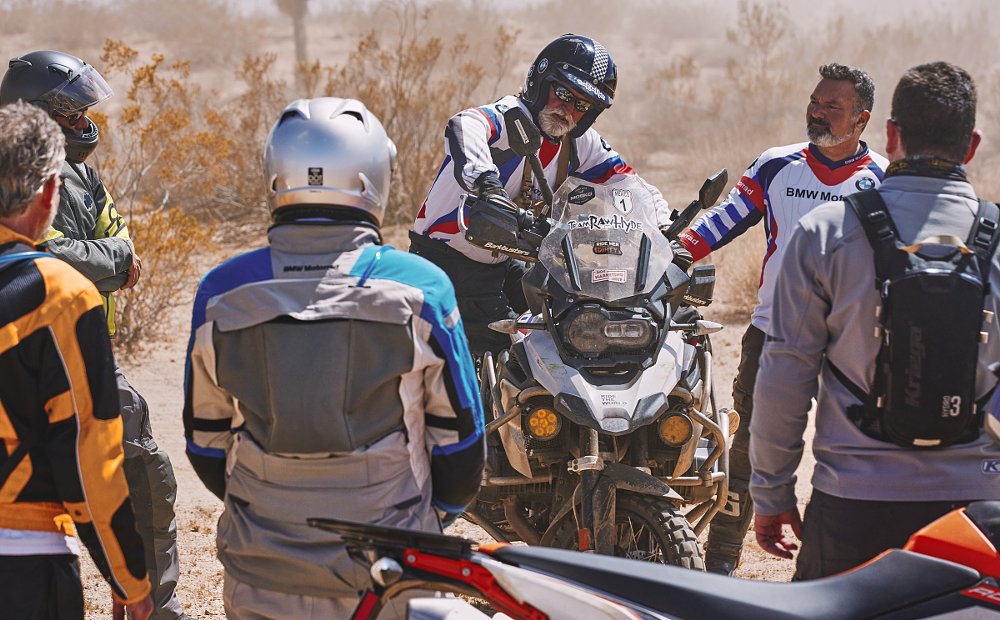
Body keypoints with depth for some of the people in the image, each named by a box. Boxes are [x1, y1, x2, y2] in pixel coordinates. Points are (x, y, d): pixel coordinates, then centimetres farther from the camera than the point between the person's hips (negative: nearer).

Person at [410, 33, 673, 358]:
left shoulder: (582, 145, 3)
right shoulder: (511, 116, -20)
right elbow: (463, 126, -43)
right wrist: (484, 179, -64)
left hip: (504, 265, 8)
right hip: (446, 260, -8)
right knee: (508, 345, -17)